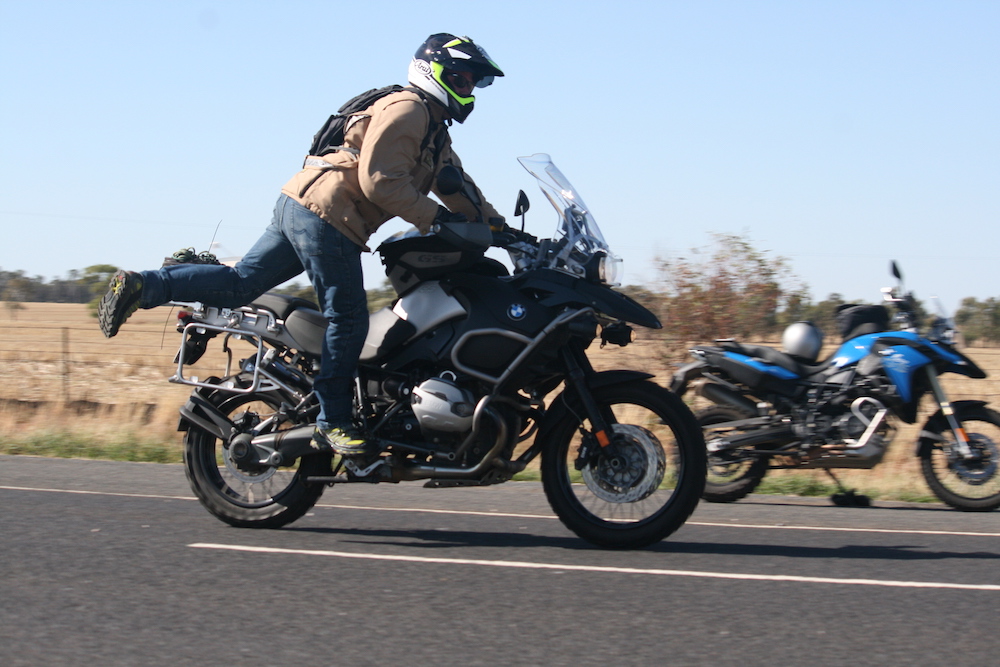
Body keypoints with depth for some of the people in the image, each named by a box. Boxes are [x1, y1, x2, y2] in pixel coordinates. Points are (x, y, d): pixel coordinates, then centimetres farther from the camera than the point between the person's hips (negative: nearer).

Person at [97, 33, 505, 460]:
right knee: (348, 320, -7)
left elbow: (459, 188, 27)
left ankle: (143, 285, 1)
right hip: (326, 215, -10)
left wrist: (497, 226, 18)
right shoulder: (407, 111, -8)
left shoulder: (436, 134, 25)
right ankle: (333, 422, -3)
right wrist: (436, 219, -16)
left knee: (239, 284, 6)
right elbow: (378, 180, -17)